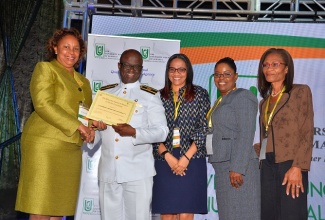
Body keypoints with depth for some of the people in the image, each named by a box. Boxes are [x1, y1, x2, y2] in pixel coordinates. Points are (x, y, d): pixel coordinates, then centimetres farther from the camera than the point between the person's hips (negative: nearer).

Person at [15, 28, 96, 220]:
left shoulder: (83, 81, 22)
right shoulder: (45, 69, 3)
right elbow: (43, 104, -11)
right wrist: (77, 126, -16)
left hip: (71, 149, 6)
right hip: (45, 144, -6)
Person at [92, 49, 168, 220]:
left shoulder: (150, 95, 2)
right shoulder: (104, 93, 14)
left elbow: (161, 131, -6)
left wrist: (134, 132, -20)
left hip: (138, 171, -3)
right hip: (108, 171, 4)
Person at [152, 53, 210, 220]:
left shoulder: (200, 94, 6)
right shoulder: (159, 96, 10)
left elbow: (204, 128, 0)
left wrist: (186, 158, -8)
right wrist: (168, 157, -9)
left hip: (191, 161, -2)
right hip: (164, 162, 2)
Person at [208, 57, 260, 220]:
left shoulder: (242, 97, -5)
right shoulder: (220, 101, 21)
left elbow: (246, 135, -14)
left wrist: (237, 168, -20)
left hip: (237, 167, -8)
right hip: (222, 166, 8)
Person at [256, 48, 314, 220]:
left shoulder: (301, 92, 1)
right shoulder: (264, 102, 18)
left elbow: (307, 134, -6)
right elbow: (265, 136, 14)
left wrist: (297, 167, -16)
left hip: (290, 164, -5)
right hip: (267, 166, 5)